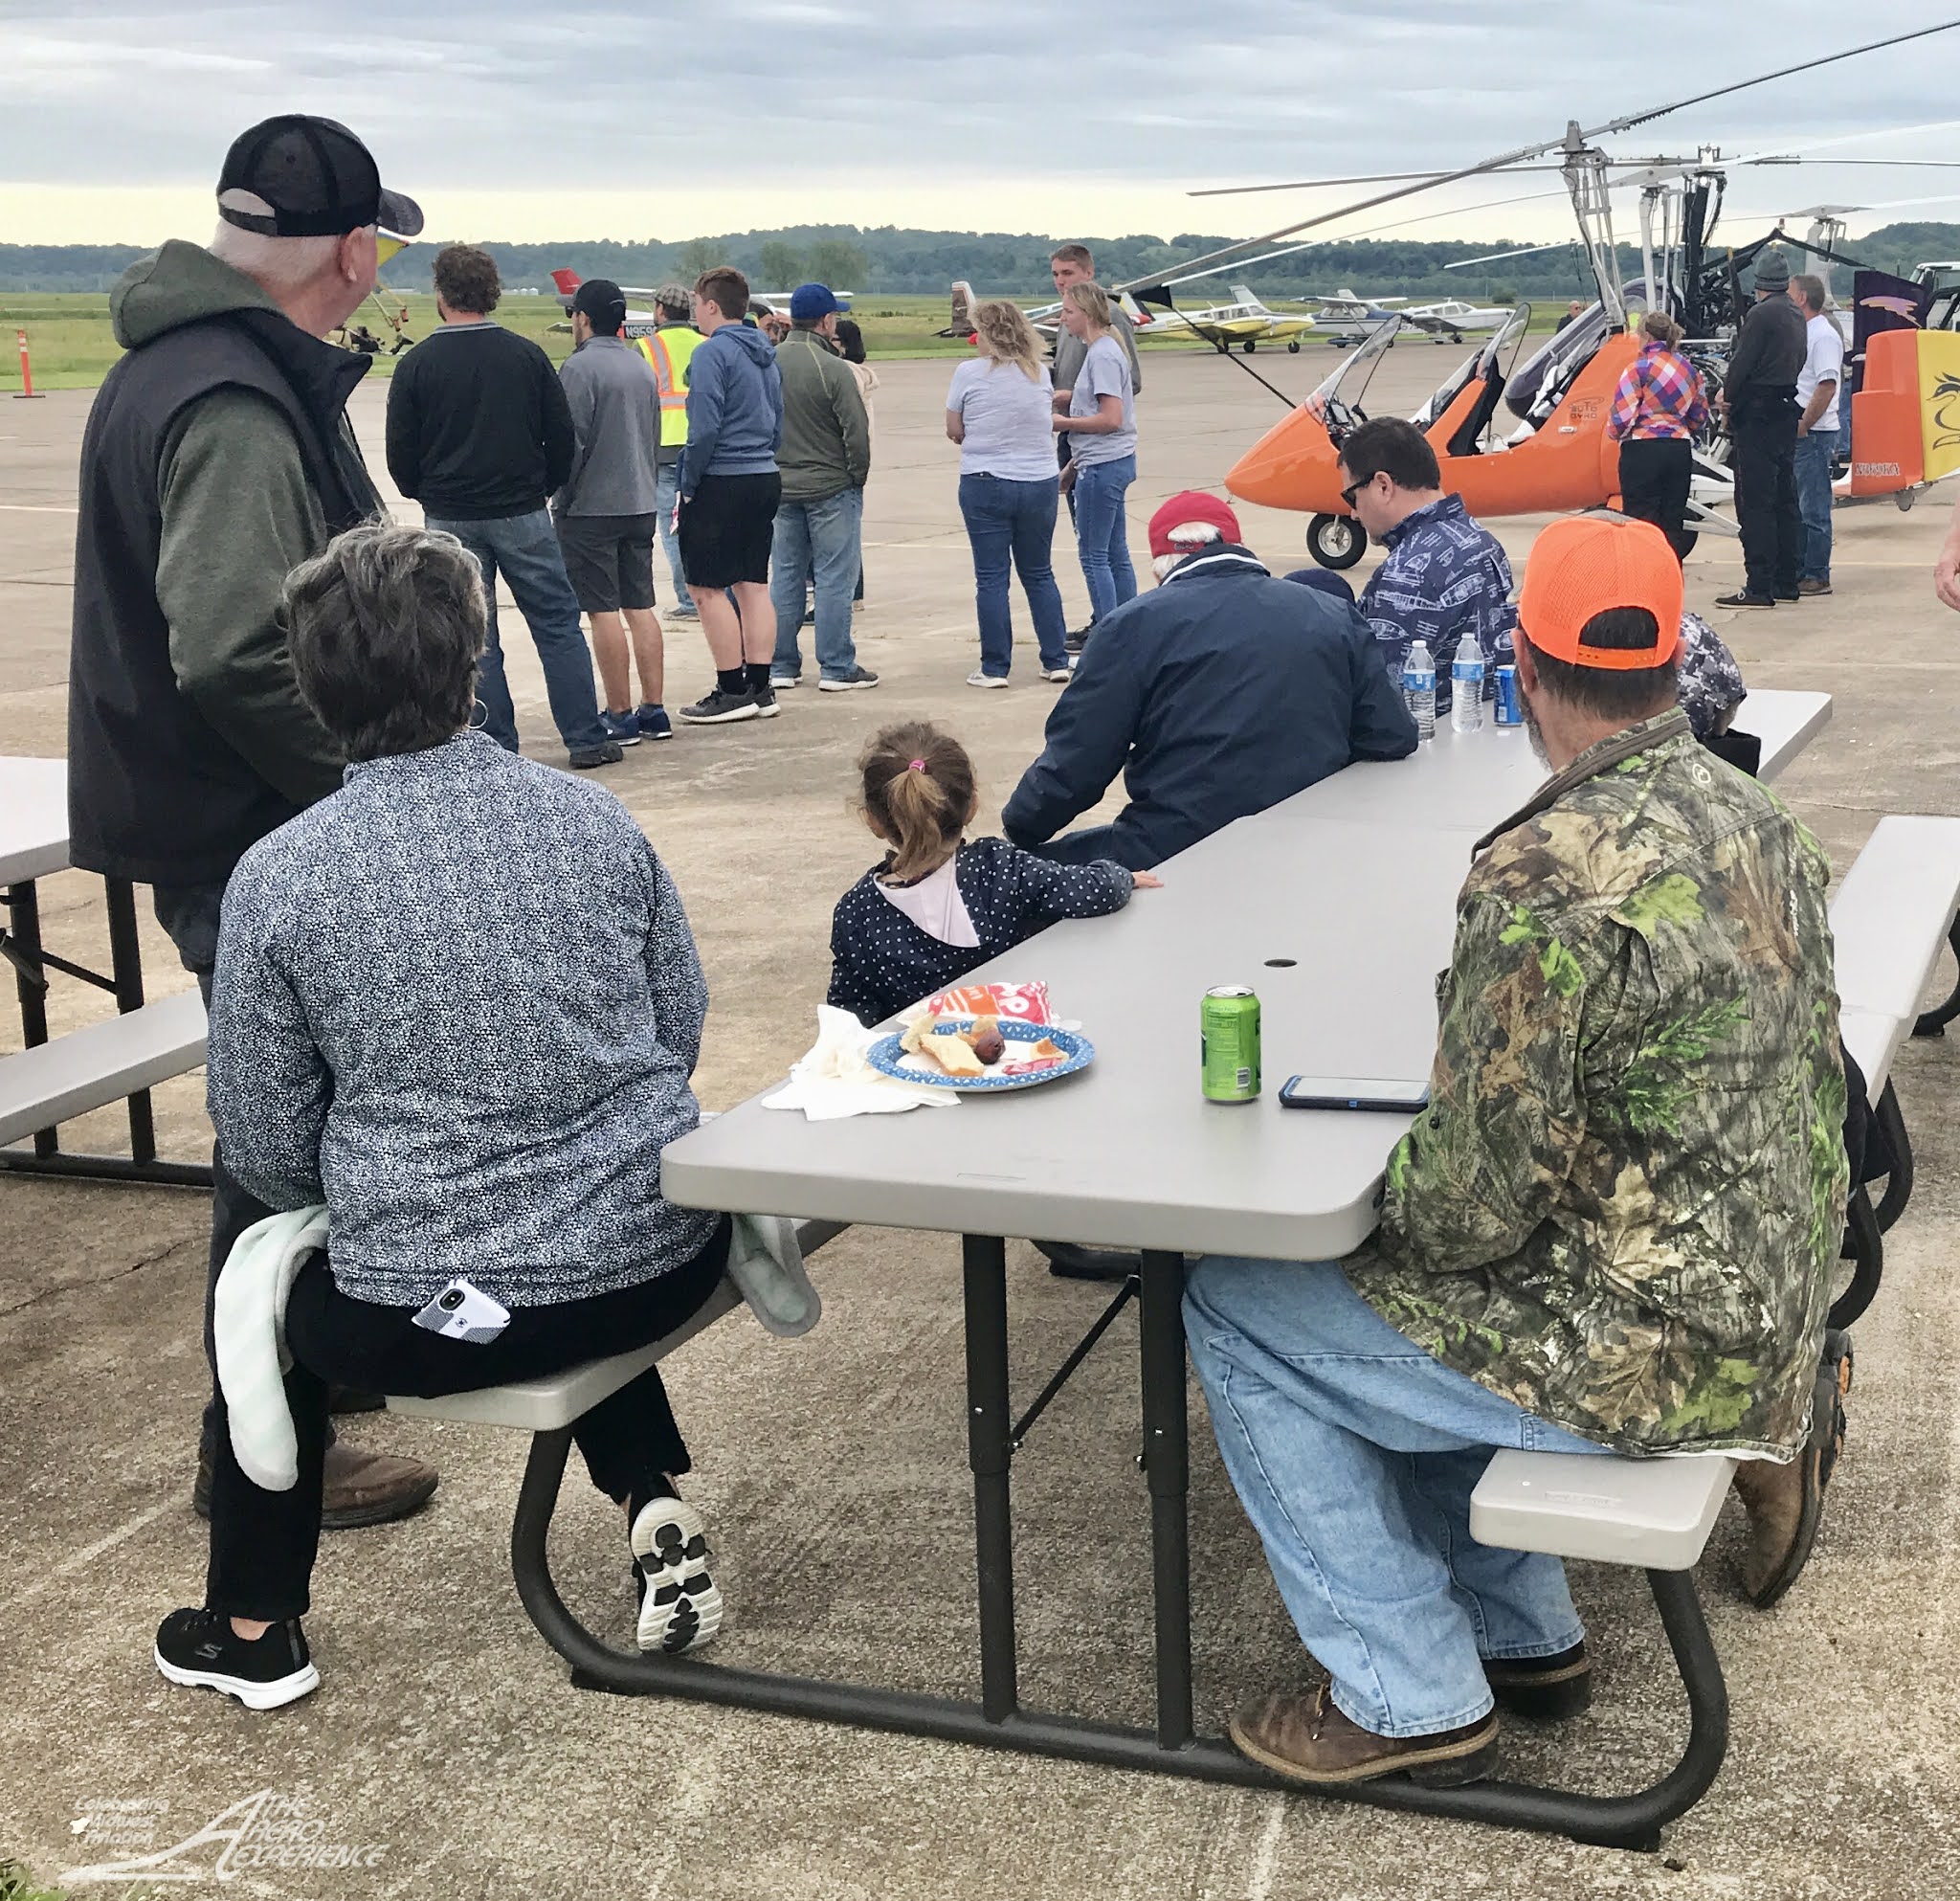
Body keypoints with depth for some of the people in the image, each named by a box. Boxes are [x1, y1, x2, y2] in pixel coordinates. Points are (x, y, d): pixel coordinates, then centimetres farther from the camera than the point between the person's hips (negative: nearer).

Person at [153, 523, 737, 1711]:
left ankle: (254, 1631, 36)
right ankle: (657, 1502, 20)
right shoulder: (595, 818, -2)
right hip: (666, 1262, 3)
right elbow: (684, 1026, 7)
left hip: (427, 1319, -2)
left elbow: (265, 1142, -3)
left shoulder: (278, 876, -9)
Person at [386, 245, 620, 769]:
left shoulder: (416, 365, -5)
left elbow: (400, 453, -1)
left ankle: (496, 751, 7)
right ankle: (586, 739, 7)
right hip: (523, 516, 0)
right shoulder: (527, 355, -2)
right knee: (558, 625, 7)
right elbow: (562, 437, 2)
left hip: (450, 521, 0)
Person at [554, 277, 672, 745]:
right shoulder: (641, 367, 13)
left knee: (604, 610, -4)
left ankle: (620, 717, -3)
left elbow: (570, 440, -15)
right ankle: (654, 710, 11)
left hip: (590, 508, -8)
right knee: (640, 606, 10)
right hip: (641, 504, 8)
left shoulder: (580, 367, -12)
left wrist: (560, 498, -5)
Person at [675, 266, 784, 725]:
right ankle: (759, 688, 13)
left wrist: (686, 486, -11)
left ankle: (732, 691, -2)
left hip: (722, 482, -8)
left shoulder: (711, 352, -12)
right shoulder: (765, 354, 13)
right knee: (753, 584, 11)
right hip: (765, 479, 8)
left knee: (707, 587, -2)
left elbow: (705, 428, -18)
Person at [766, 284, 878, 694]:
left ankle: (781, 667, 15)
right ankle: (836, 668, 2)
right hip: (831, 487, -6)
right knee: (834, 578, 0)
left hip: (781, 488, 6)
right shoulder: (832, 368, -16)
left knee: (785, 576, 12)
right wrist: (858, 476, -1)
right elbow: (857, 430, -15)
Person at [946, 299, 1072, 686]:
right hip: (1039, 483, 4)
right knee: (1039, 574, 14)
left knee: (991, 578, 3)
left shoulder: (970, 372, -9)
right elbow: (1048, 425, 11)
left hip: (985, 484, -4)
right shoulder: (1040, 373, 3)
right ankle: (1056, 661, 16)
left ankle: (995, 667, 5)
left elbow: (954, 431, -2)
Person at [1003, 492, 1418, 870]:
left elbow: (1073, 765, -4)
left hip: (1175, 856, -5)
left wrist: (1018, 825, 14)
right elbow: (1394, 740, 9)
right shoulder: (1334, 616, 9)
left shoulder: (1134, 625, -3)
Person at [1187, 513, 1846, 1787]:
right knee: (1393, 1297, 25)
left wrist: (1360, 1194, -2)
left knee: (1235, 1306, 5)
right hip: (1770, 1314, 9)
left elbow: (1475, 1202, -24)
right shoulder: (1754, 817, 1)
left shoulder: (1546, 878, -26)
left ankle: (1413, 1698, 13)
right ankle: (1521, 1635, 31)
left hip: (1655, 1351, -8)